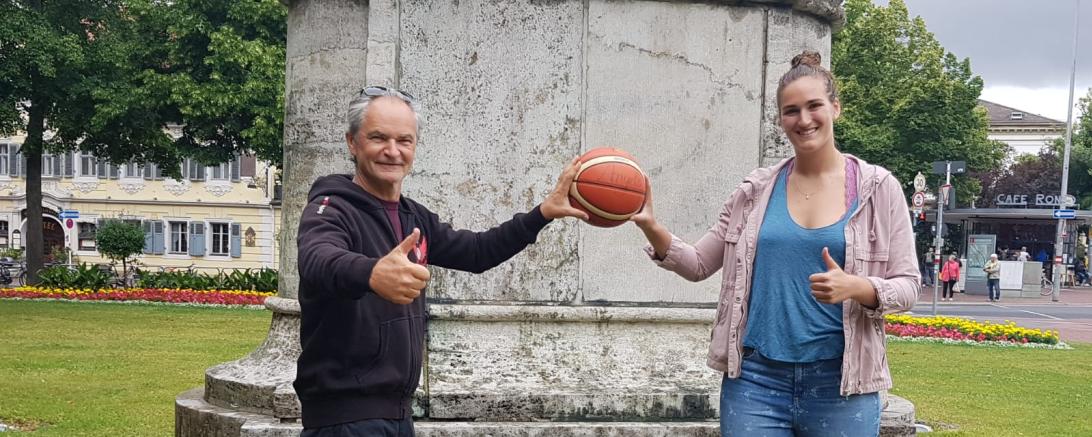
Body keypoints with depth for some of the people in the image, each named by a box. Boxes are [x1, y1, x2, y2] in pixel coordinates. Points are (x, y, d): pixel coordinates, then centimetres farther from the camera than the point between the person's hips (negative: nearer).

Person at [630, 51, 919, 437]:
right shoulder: (757, 190, 7)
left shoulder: (878, 188, 1)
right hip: (756, 379, 2)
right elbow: (698, 264, 10)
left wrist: (855, 287, -19)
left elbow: (907, 285, 0)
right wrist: (650, 225, -7)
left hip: (838, 383, -1)